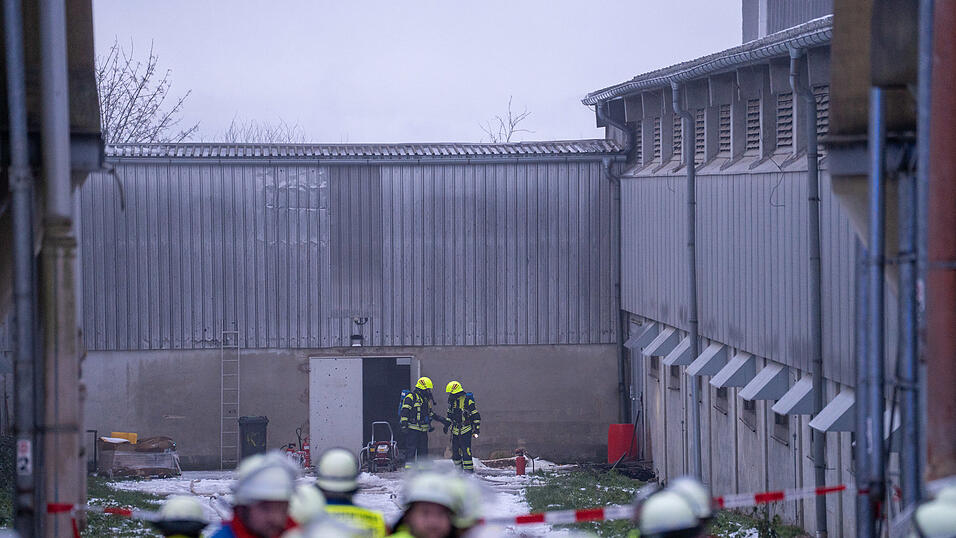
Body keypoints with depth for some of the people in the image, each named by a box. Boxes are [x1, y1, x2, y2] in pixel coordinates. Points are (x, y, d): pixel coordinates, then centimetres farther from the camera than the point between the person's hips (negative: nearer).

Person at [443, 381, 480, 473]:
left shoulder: (468, 401, -12)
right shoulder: (452, 400, 9)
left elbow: (476, 416, -8)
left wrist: (476, 429, -10)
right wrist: (447, 424, 19)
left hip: (465, 430, -7)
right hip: (455, 430, 7)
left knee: (466, 451, -13)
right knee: (455, 451, 9)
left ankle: (469, 470, -11)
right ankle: (459, 469, 20)